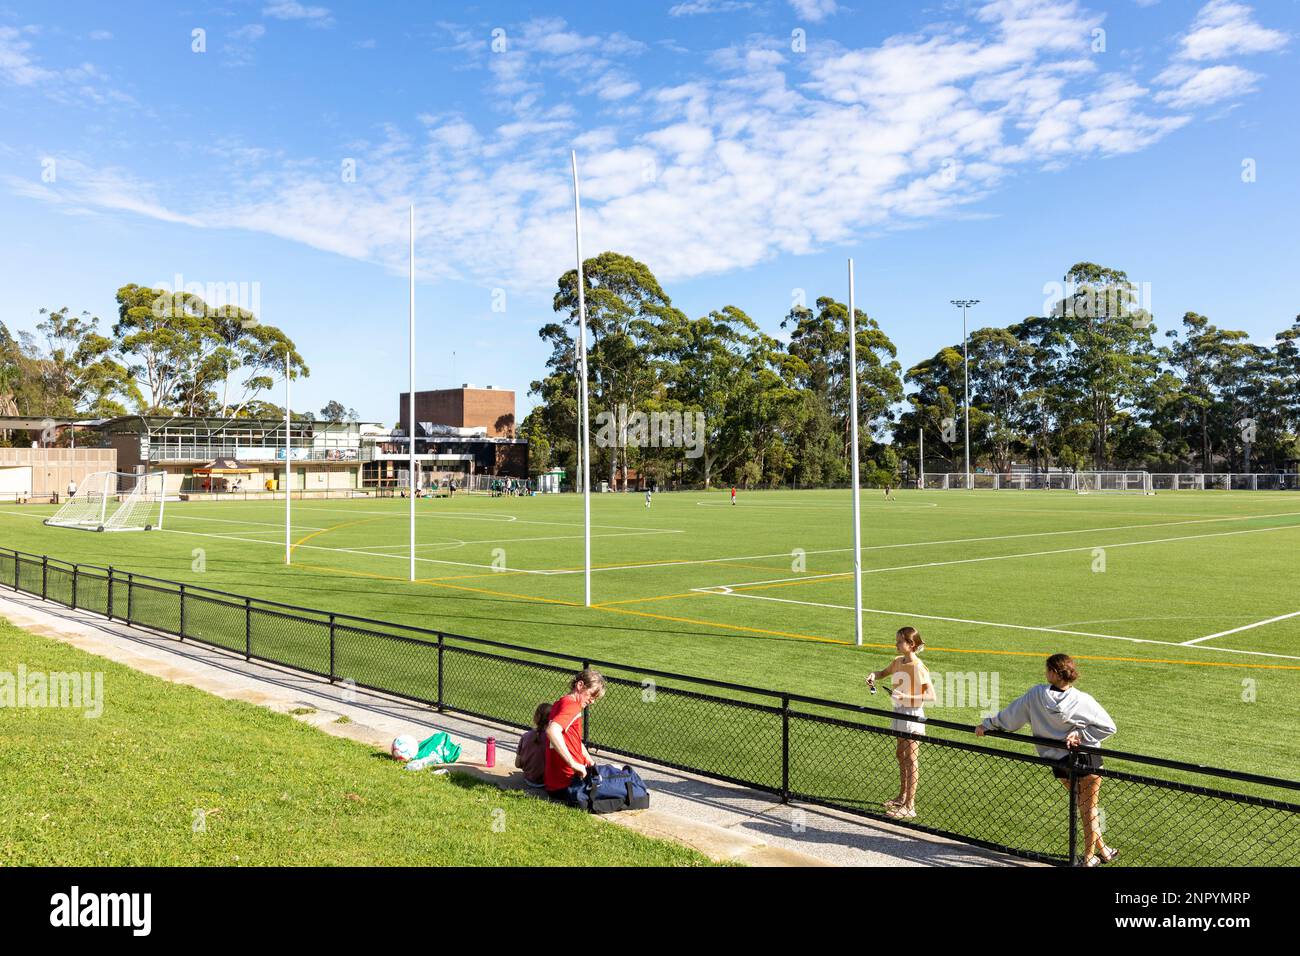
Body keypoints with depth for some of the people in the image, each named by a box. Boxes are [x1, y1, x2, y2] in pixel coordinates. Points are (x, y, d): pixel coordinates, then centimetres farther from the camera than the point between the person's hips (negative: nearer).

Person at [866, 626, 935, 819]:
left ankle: (910, 806, 4)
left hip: (913, 715, -8)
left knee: (910, 759, -2)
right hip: (900, 713, 8)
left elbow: (931, 695, -23)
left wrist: (905, 697, -31)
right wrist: (874, 675, 0)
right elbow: (884, 672, 23)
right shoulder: (898, 662, 3)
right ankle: (902, 796, 34)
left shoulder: (918, 667, -20)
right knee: (900, 755, 18)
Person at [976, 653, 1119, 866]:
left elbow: (1009, 715, -4)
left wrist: (987, 724, 10)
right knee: (1089, 809, 14)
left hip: (1058, 762, 2)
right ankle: (1089, 857, 25)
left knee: (1084, 807, 22)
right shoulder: (1083, 700, -16)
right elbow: (1109, 727, -13)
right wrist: (1080, 734, -12)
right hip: (1087, 759, -2)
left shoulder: (1036, 694, -13)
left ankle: (1101, 849, 31)